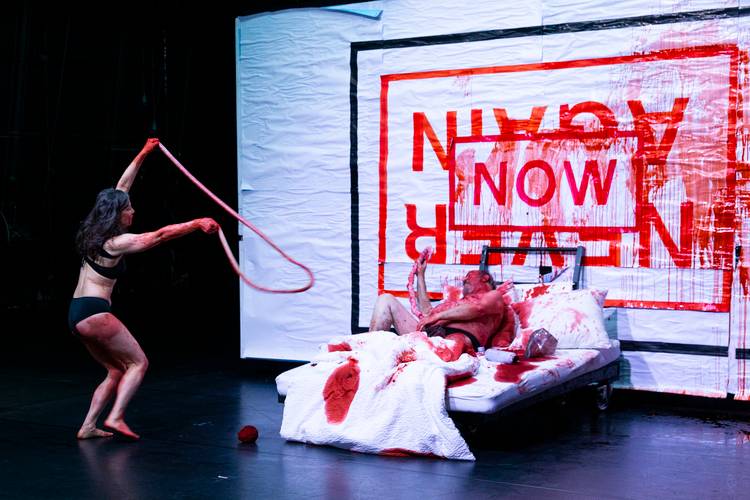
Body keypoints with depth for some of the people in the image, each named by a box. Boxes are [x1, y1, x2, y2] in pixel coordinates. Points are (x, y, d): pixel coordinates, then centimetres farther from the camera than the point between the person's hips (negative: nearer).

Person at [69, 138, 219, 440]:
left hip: (77, 314, 9)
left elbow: (122, 186, 17)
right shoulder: (116, 243, -12)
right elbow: (159, 236, -22)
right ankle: (115, 417, -11)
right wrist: (198, 224, -24)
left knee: (117, 371, 14)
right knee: (138, 362, -1)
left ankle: (88, 427, 10)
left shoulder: (97, 234, 11)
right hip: (94, 313, -9)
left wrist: (143, 154, 21)